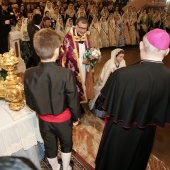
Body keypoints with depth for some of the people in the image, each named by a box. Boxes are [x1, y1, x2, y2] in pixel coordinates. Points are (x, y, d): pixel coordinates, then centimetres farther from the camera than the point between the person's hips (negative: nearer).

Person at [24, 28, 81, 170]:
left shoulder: (29, 74, -19)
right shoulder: (66, 74, -29)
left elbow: (29, 101, -5)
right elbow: (73, 100, -18)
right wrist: (76, 117, 1)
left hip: (43, 119, 3)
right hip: (63, 119, -2)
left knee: (50, 146, 26)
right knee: (66, 144, 26)